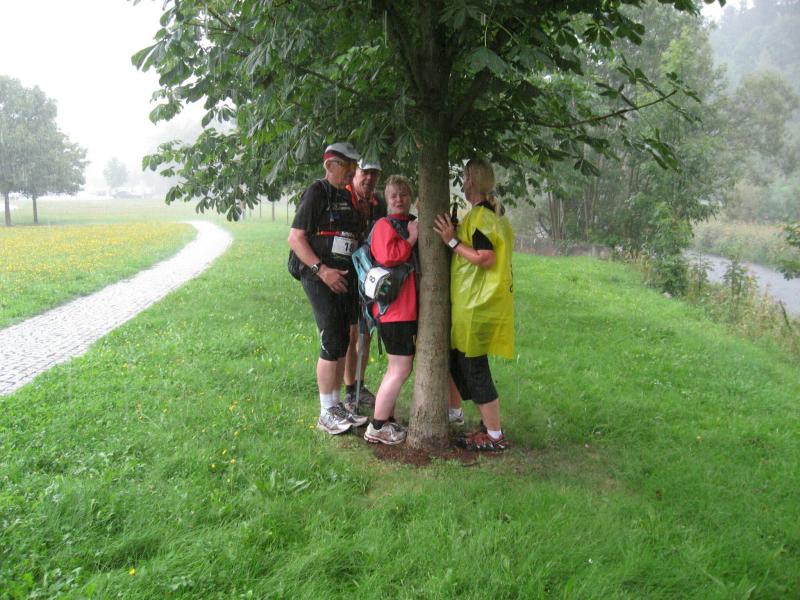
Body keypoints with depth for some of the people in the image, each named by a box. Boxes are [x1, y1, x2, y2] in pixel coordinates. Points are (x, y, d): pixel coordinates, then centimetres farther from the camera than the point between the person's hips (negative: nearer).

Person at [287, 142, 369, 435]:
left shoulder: (347, 197, 16)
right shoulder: (316, 193, -8)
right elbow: (295, 238, -14)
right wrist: (322, 269, -21)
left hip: (345, 279, 8)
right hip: (321, 279, -8)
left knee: (342, 344, 11)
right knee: (331, 344, -8)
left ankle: (336, 405, 23)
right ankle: (326, 413, 1)